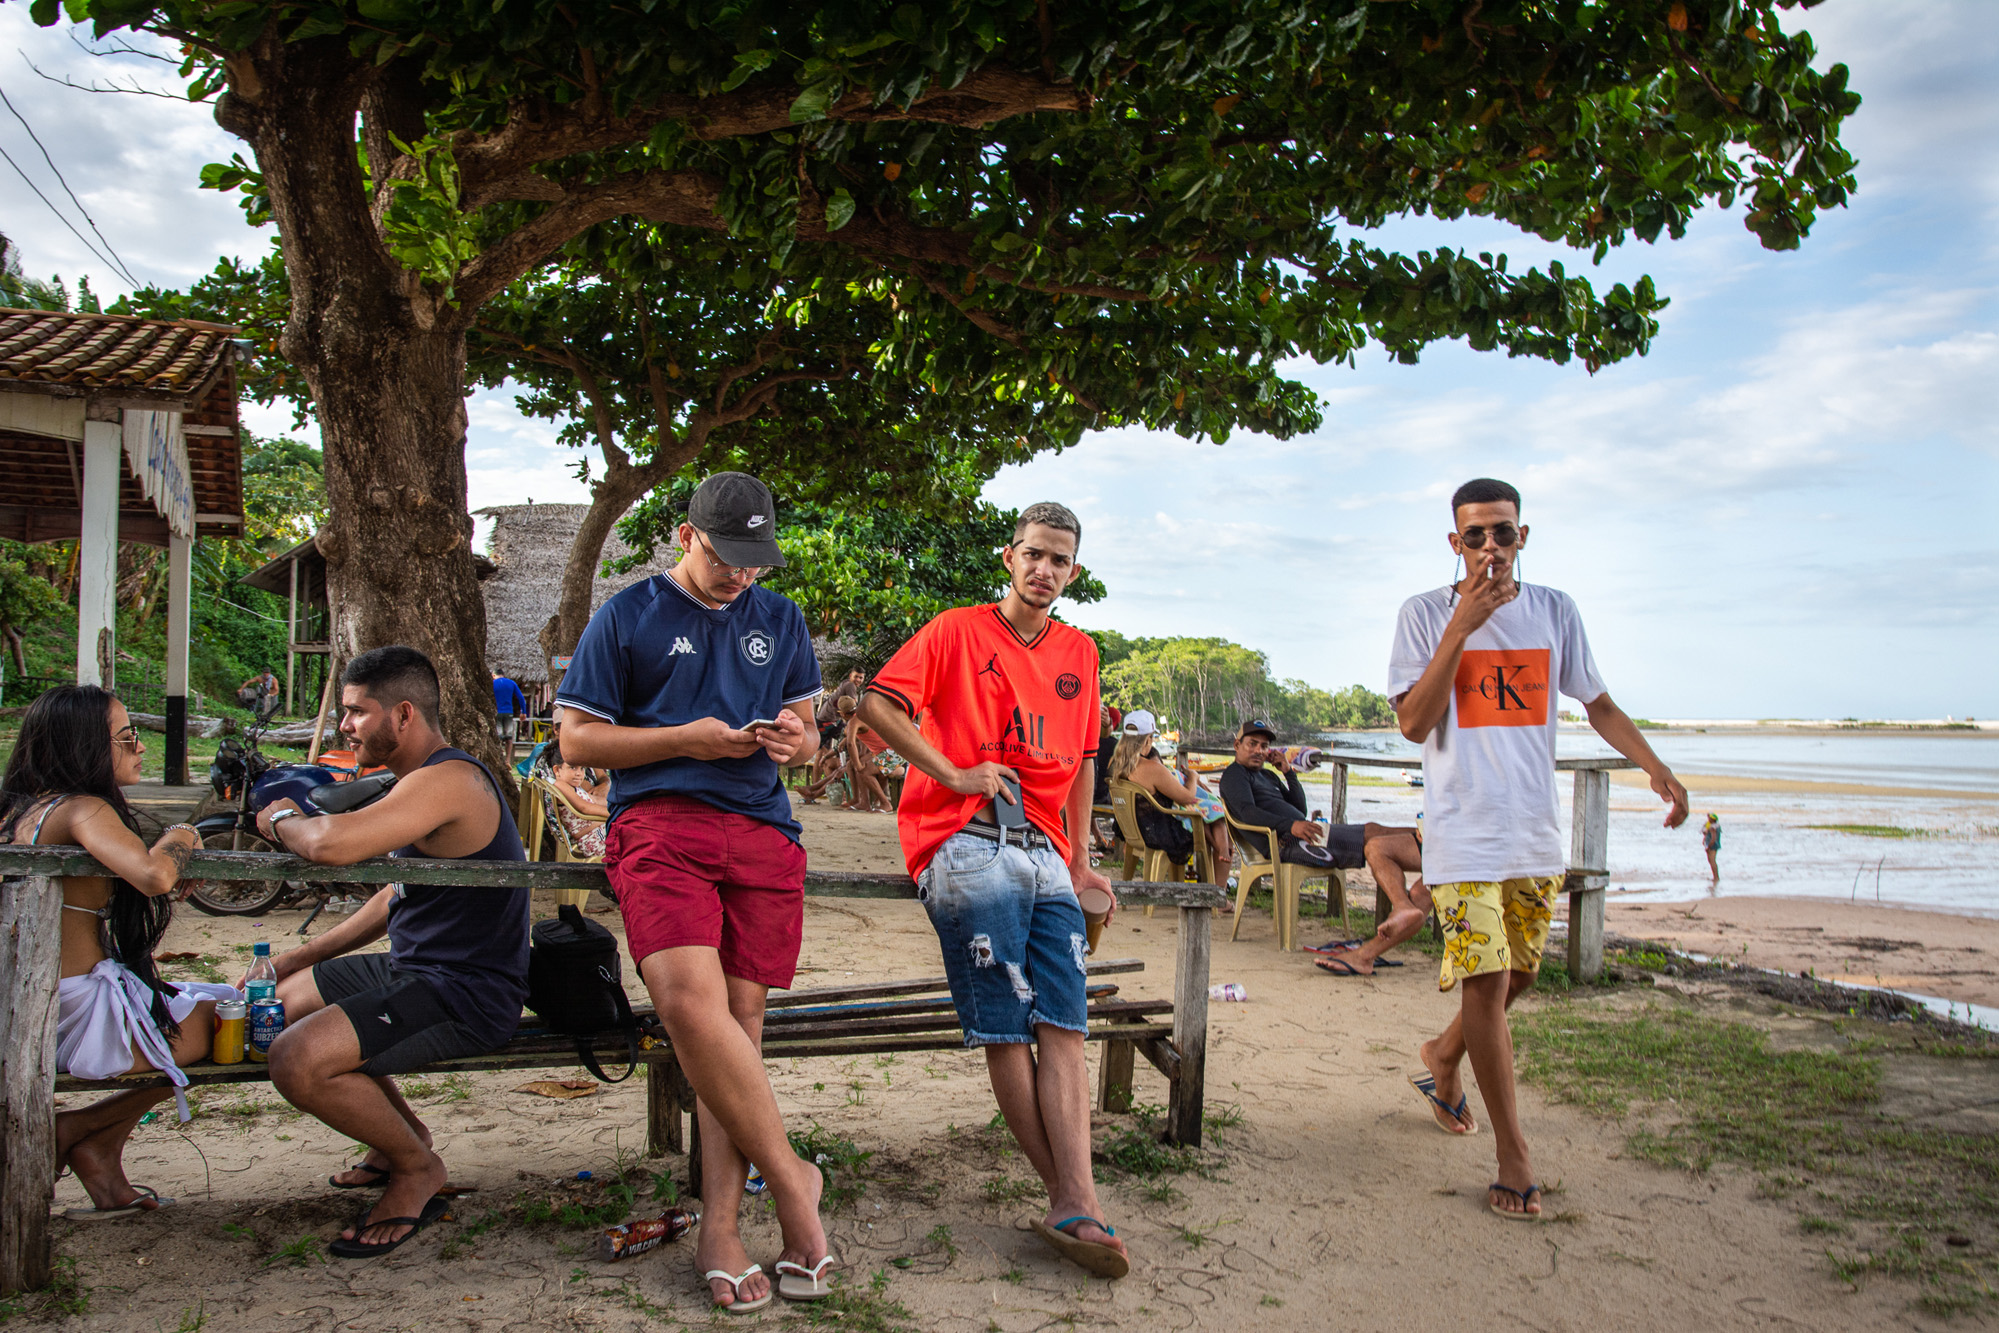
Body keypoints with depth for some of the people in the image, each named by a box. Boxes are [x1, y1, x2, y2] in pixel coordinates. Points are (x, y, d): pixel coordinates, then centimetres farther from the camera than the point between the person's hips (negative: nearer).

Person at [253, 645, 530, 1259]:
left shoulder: (447, 780, -22)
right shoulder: (422, 781, 14)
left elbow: (331, 845, -36)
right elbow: (394, 899, 23)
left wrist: (281, 820, -12)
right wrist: (297, 958, 19)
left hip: (465, 995, -11)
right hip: (411, 968, 11)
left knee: (298, 1060, -26)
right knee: (277, 998, 24)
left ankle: (418, 1167, 0)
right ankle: (400, 1131, 29)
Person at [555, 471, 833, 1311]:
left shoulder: (780, 620, 21)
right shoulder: (628, 616, 9)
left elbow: (808, 736, 26)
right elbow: (577, 739, 6)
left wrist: (797, 740, 1)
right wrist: (686, 739, -7)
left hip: (761, 830, 3)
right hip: (659, 822, -3)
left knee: (739, 1016, -4)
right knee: (691, 997, -24)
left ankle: (720, 1228, 2)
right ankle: (789, 1176, -9)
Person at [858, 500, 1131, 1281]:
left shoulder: (1079, 653, 20)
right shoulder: (957, 631, 6)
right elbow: (878, 703, -3)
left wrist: (1079, 860, 22)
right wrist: (954, 773, -9)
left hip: (1046, 857, 5)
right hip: (969, 848, -4)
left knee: (1063, 1027, -7)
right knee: (1005, 1032, -7)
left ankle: (1074, 1211, -10)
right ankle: (1076, 1204, 0)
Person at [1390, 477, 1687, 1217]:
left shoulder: (1554, 611, 6)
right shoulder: (1425, 614, -5)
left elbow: (1596, 702, 15)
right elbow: (1414, 723, -13)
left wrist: (1654, 766, 0)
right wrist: (1461, 627, -19)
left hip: (1535, 833, 5)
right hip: (1463, 835, -5)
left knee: (1517, 976, 14)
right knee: (1485, 979, -10)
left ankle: (1442, 1054, 43)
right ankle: (1513, 1153, 2)